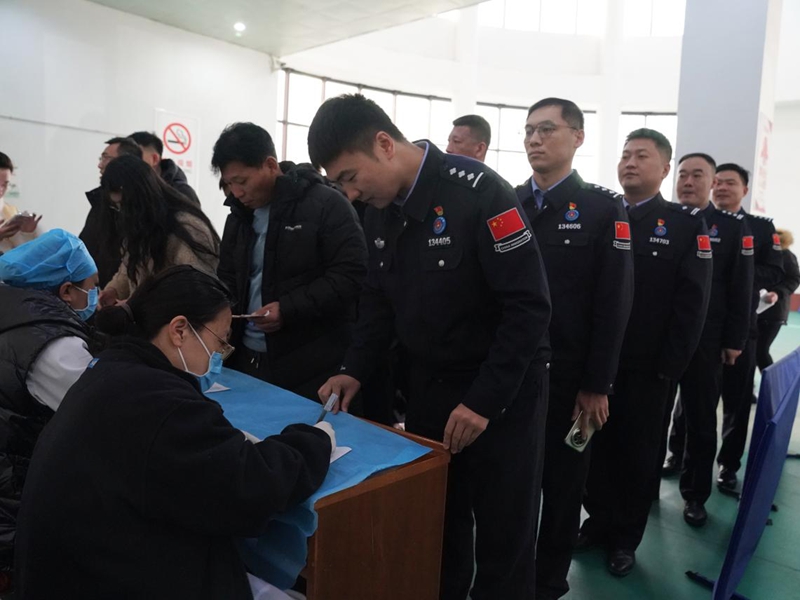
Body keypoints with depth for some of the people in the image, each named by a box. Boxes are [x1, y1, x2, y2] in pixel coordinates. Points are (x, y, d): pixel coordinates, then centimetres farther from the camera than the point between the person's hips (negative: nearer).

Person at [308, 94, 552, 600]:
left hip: (502, 393, -6)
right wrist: (356, 370, 1)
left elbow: (530, 306, -20)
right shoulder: (383, 210, 2)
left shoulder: (479, 192, -19)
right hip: (428, 387, 6)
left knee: (503, 537, 9)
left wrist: (484, 401, -20)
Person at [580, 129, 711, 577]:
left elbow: (692, 303, -6)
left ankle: (626, 539, 29)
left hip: (648, 368, -2)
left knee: (638, 453, 11)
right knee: (597, 445, 12)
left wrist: (669, 367, -12)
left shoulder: (688, 224, -1)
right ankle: (600, 521, 32)